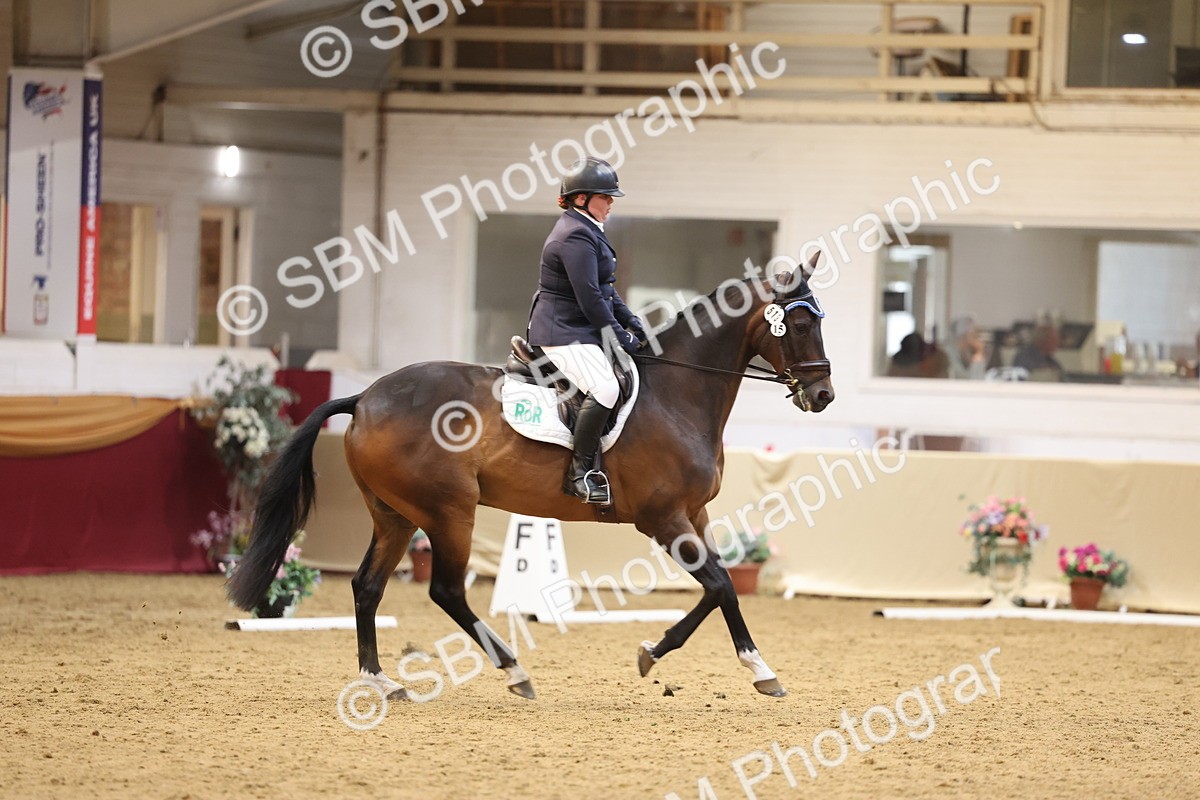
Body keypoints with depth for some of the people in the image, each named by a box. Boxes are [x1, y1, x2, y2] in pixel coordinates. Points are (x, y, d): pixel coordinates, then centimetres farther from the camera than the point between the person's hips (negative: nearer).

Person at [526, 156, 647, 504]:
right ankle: (579, 472, -22)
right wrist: (621, 337, -15)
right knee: (605, 388, -27)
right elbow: (589, 297, -21)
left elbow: (605, 290, 22)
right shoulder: (576, 236, -17)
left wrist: (632, 325, 12)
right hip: (563, 333, -11)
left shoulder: (587, 232, 17)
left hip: (580, 330, 11)